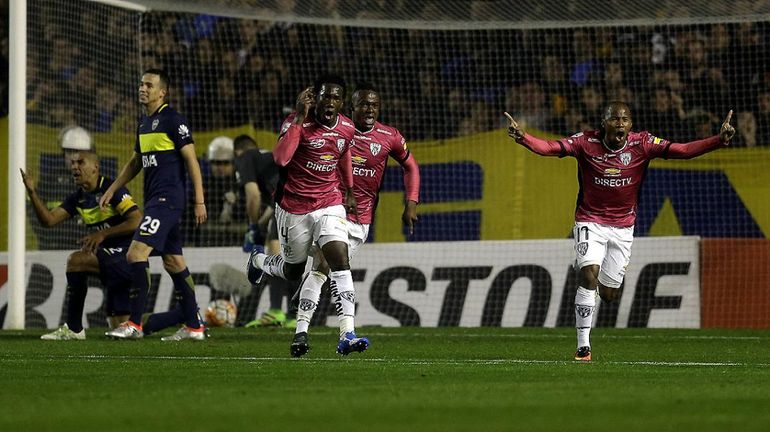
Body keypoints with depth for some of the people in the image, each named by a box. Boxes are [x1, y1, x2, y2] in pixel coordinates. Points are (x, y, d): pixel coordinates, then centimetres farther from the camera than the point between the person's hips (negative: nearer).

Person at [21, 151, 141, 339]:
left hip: (127, 254, -9)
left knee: (76, 260, -25)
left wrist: (103, 234, -21)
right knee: (118, 327, 6)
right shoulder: (78, 198, 11)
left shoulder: (111, 189, -13)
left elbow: (137, 221, -20)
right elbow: (49, 220, 5)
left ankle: (74, 329, -18)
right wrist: (32, 193, -6)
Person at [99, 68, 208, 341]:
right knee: (173, 262, 11)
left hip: (168, 198, -9)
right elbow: (136, 162, 27)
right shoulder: (144, 123, 16)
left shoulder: (173, 120, -10)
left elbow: (191, 160, -11)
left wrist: (199, 201, -15)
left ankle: (135, 324, -13)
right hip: (154, 199, 9)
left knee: (136, 253, -16)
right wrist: (111, 191, 23)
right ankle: (194, 327, 15)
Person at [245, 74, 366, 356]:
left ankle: (347, 334, -23)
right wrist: (299, 118, -34)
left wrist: (349, 191, 31)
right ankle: (258, 260, 49)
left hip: (330, 203, 3)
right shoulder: (298, 123, -18)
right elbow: (280, 158, -35)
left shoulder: (347, 129, -2)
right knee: (293, 270, 13)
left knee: (340, 260, -17)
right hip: (293, 205, -3)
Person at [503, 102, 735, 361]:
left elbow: (681, 150, -17)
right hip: (590, 221, -2)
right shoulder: (586, 143, -14)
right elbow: (549, 147, -22)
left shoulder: (642, 144, -11)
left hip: (623, 227, 2)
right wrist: (522, 138, -41)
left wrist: (719, 141, -30)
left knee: (608, 294, 6)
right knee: (589, 274, -25)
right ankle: (583, 346, -19)